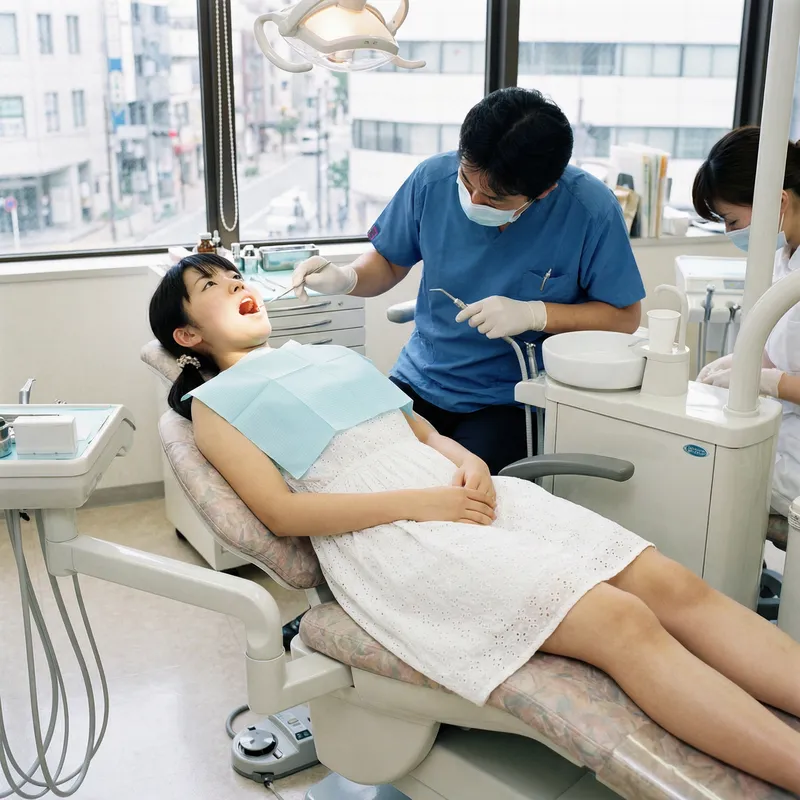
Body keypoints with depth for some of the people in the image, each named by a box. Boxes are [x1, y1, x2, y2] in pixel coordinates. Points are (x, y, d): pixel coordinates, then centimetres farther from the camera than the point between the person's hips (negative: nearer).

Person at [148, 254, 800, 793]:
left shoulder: (329, 354, 30)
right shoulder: (213, 403, 11)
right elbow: (282, 512, -4)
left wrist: (470, 463, 1)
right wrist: (422, 503, -13)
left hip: (459, 488, 7)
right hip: (380, 534, -7)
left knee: (674, 585, -14)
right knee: (623, 623, -26)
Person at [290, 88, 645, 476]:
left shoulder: (590, 210, -15)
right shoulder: (433, 179, -7)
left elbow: (625, 316, -6)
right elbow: (389, 262, 9)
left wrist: (535, 314, -20)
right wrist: (345, 278, -13)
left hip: (510, 402, -3)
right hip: (417, 382, 4)